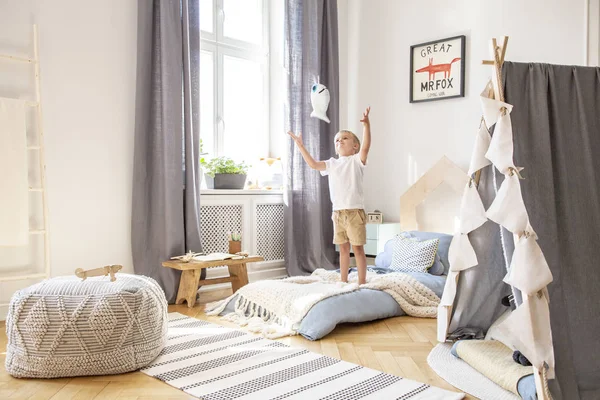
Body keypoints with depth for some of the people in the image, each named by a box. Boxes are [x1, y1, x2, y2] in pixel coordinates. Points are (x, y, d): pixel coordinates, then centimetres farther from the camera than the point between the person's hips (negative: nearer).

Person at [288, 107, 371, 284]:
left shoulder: (357, 160, -3)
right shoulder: (332, 163, 13)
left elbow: (366, 146, -20)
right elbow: (313, 164, 9)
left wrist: (366, 124, -34)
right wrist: (300, 145, 5)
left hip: (355, 211, -5)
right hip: (338, 212, 6)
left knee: (358, 249, -1)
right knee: (343, 249, 14)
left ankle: (362, 283, 7)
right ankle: (343, 282, 22)